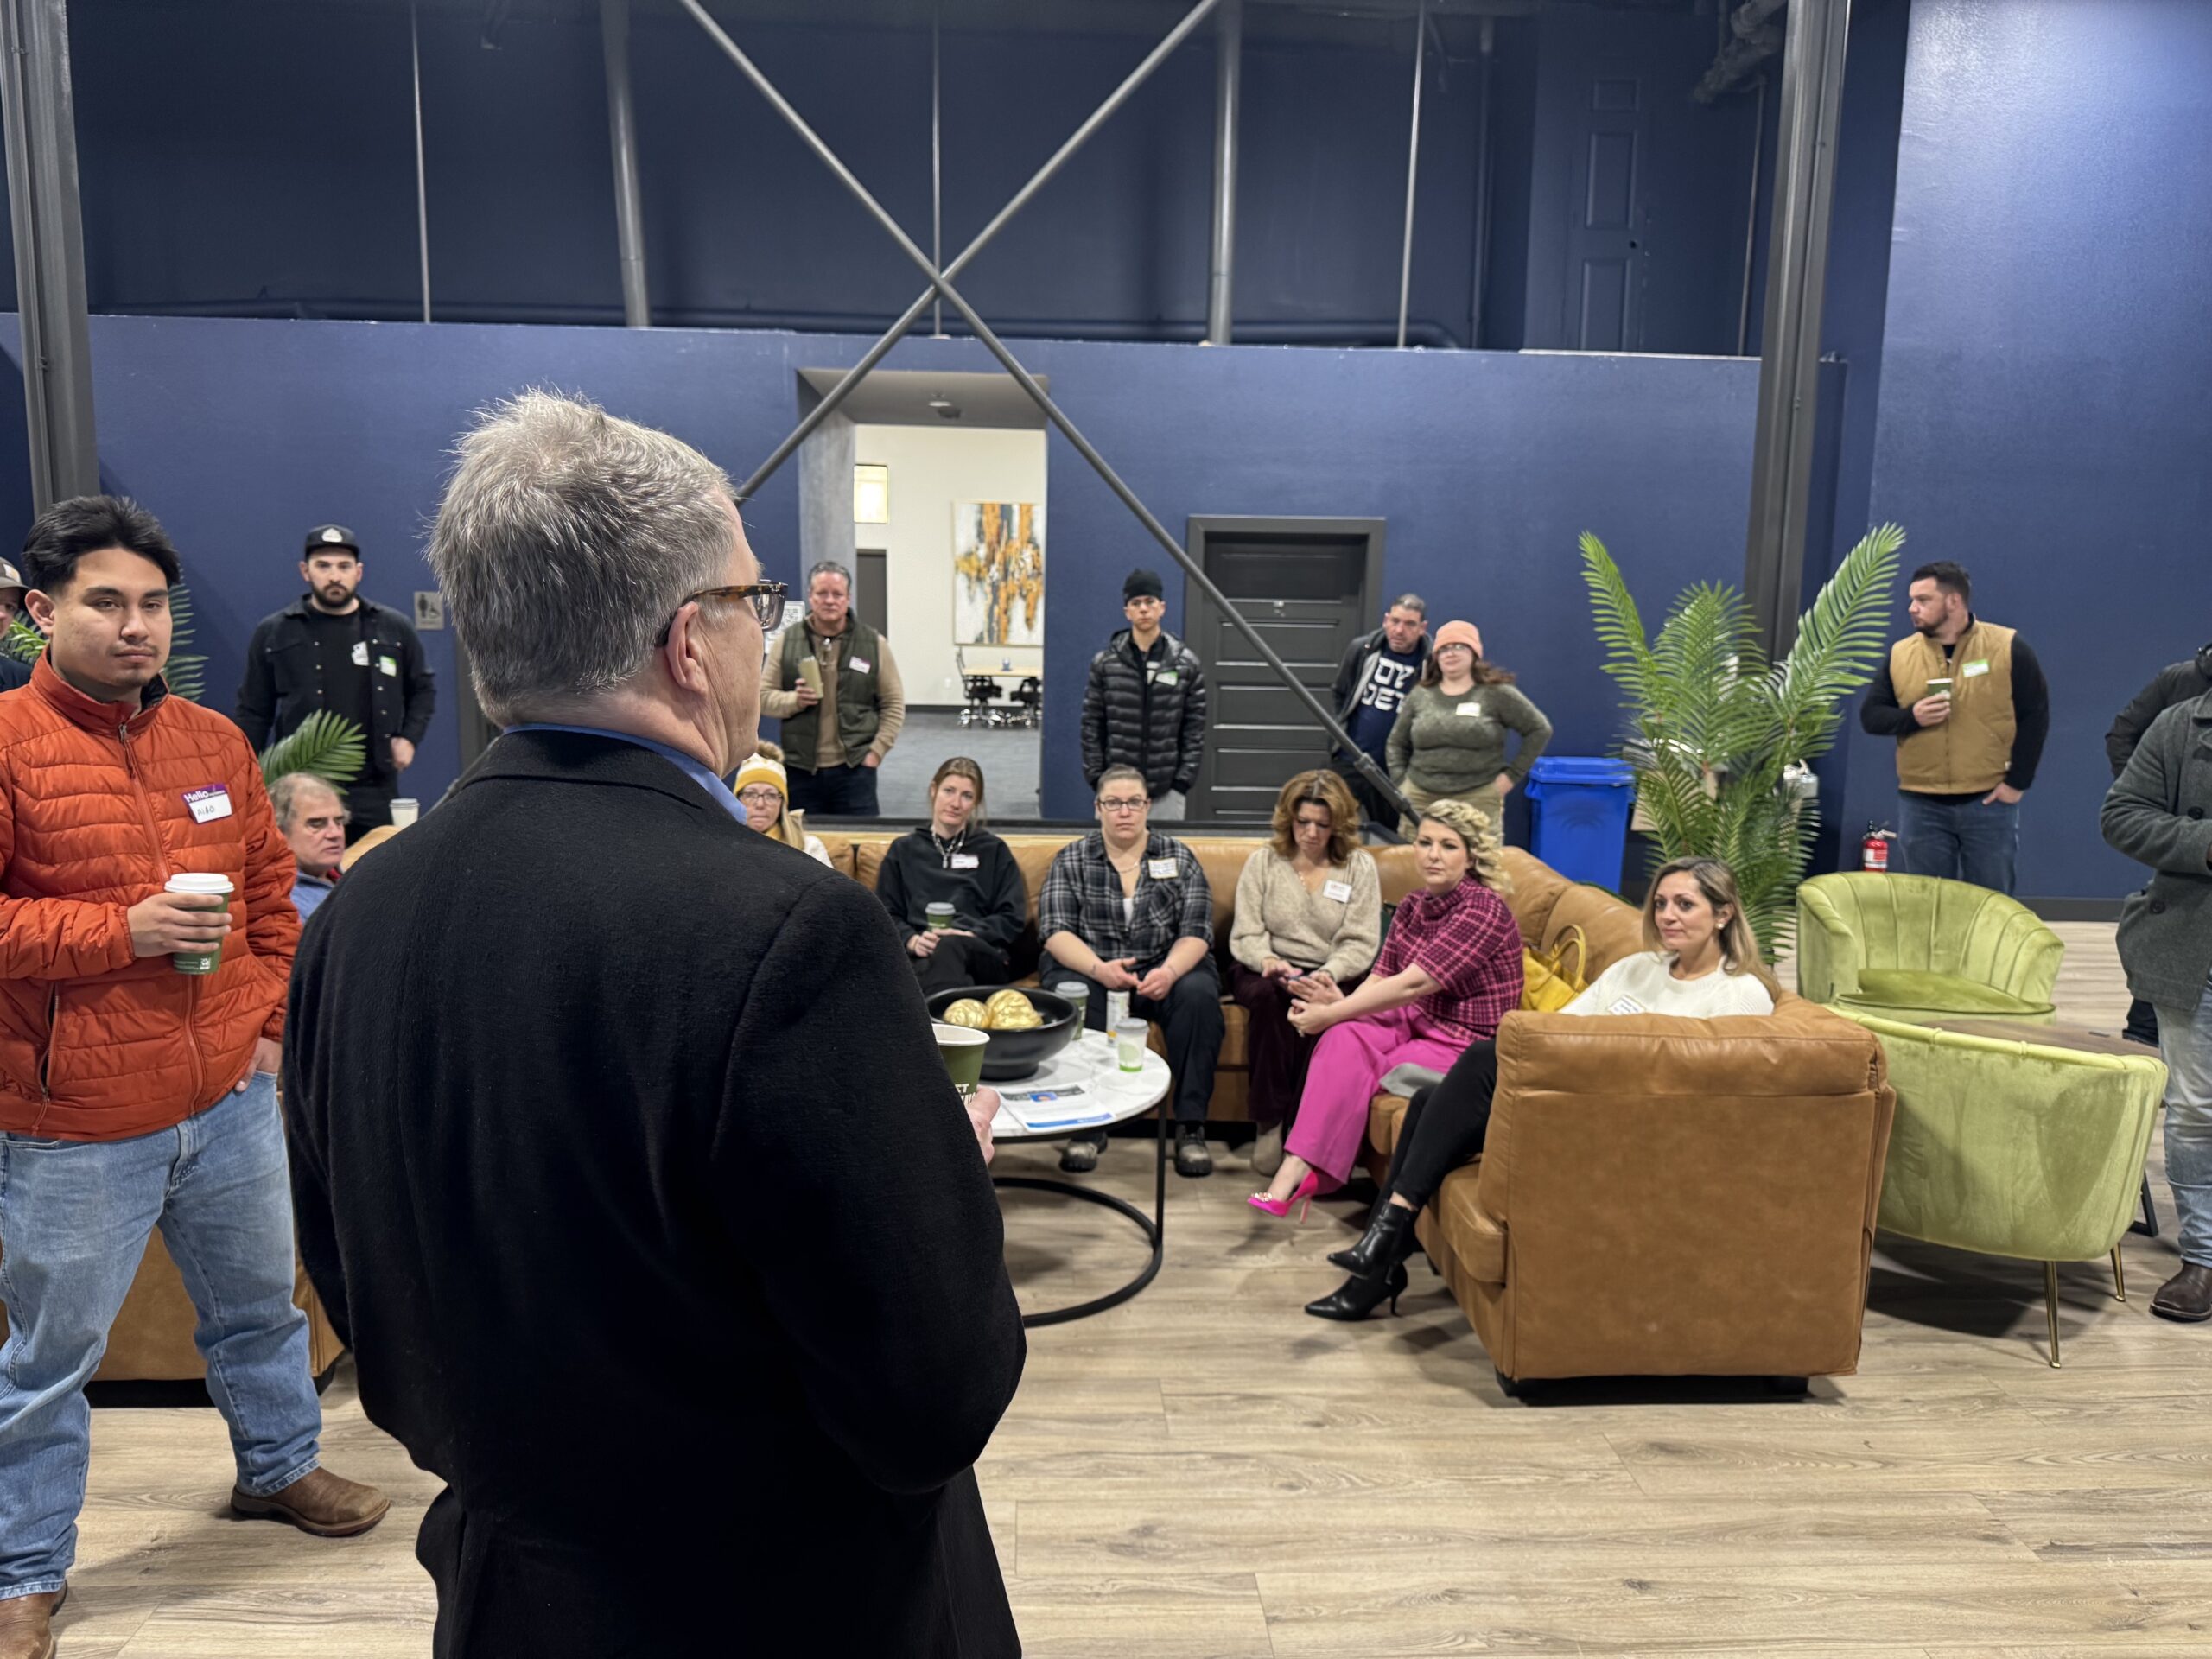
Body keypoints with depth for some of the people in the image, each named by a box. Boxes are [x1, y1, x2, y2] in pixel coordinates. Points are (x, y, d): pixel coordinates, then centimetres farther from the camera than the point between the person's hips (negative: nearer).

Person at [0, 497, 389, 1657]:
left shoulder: (213, 740, 5)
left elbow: (269, 891, 12)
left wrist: (274, 1024, 5)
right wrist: (123, 927, -21)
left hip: (231, 1101, 5)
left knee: (260, 1303, 23)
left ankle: (278, 1467, 46)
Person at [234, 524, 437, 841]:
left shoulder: (393, 628, 7)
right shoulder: (273, 633, 4)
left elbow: (423, 688, 20)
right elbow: (253, 713, 8)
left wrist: (409, 737, 6)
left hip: (375, 790, 1)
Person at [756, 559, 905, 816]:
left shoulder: (874, 643, 4)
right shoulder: (787, 642, 5)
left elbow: (893, 704, 5)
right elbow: (764, 697, 8)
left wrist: (877, 751, -4)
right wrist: (794, 700, -13)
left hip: (854, 768, -1)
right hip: (800, 769, 1)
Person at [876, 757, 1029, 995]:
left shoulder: (994, 851, 22)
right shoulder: (903, 850, 24)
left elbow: (1013, 917, 11)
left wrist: (969, 936, -9)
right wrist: (912, 940, -8)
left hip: (983, 955, 0)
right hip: (922, 957, 0)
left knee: (948, 947, -40)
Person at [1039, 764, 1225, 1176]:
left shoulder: (1179, 857, 8)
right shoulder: (1071, 860, 6)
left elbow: (1196, 932, -1)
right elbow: (1056, 932, -4)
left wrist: (1169, 972, -22)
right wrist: (1099, 968, -24)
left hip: (1166, 972, 1)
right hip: (1093, 972, 0)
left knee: (1199, 993, -32)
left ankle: (1190, 1127, -24)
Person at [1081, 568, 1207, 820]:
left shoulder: (1186, 663, 1)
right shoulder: (1105, 662, 2)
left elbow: (1195, 728, 3)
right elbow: (1091, 726, 4)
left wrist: (1183, 781, -4)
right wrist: (1096, 778, -2)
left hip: (1166, 791, 0)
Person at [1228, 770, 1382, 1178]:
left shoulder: (1360, 867, 7)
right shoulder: (1262, 862, 11)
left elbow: (1360, 943, -3)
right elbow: (1246, 935, 4)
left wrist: (1326, 977, -23)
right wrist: (1268, 961, -19)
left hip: (1332, 977, -1)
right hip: (1267, 971, 1)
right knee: (1269, 997, -34)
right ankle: (1268, 1123, -27)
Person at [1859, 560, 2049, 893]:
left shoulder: (2007, 647, -3)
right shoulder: (1899, 654, 5)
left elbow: (2035, 715, -2)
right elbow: (1870, 715, 7)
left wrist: (2017, 781, -7)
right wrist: (1911, 717, -14)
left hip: (1989, 802, -2)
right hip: (1920, 805, 2)